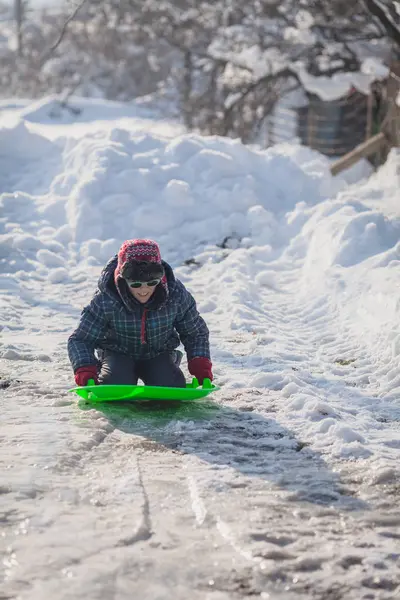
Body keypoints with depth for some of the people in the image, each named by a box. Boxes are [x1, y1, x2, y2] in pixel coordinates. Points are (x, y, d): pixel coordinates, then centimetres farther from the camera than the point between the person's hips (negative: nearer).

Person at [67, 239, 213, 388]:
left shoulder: (176, 295, -22)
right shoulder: (105, 301, -28)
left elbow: (195, 332, -5)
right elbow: (80, 339, -18)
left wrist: (200, 364, -21)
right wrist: (85, 370, -37)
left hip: (158, 353, 2)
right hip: (118, 353, -2)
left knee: (173, 388, -22)